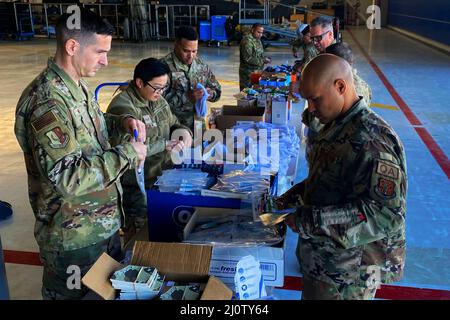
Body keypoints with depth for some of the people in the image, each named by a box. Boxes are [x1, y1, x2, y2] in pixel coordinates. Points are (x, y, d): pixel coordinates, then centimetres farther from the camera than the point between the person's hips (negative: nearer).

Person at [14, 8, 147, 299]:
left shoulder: (78, 87, 5)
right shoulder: (47, 100, -26)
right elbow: (66, 177, -31)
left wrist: (121, 122, 4)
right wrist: (127, 153, -24)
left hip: (104, 222, 9)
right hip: (74, 238, -9)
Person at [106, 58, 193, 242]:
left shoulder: (157, 100, 10)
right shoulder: (123, 107, -18)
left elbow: (173, 123, 25)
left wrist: (183, 132, 1)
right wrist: (164, 145, -23)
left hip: (161, 177, 8)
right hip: (137, 187, -8)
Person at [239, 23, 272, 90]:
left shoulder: (257, 40, 13)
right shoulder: (247, 41, -18)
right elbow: (248, 58, -24)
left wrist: (265, 58, 3)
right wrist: (262, 61, -22)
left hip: (257, 72, 9)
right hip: (248, 74, -9)